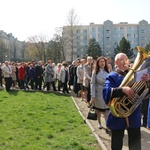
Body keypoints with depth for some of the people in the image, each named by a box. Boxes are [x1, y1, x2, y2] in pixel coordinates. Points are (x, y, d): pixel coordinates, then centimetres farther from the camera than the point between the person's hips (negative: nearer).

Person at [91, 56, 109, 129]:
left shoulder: (107, 71, 2)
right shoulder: (95, 72, -5)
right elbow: (93, 84, -8)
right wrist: (93, 96, -13)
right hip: (99, 93, -1)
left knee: (106, 110, -7)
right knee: (98, 109, 15)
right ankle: (99, 123, 34)